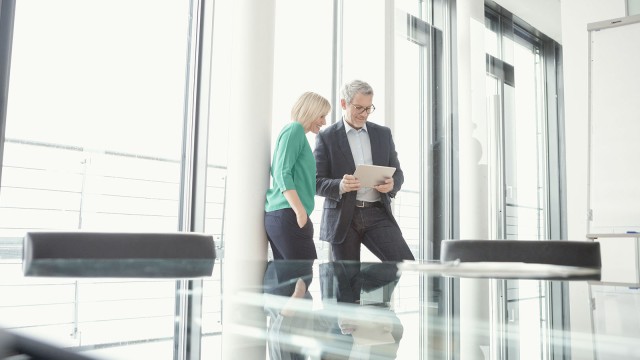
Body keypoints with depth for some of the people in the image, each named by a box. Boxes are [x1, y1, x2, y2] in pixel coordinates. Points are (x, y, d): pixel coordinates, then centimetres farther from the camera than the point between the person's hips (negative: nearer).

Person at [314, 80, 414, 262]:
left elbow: (397, 173, 14)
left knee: (405, 262, -14)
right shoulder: (326, 137, 2)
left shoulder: (383, 133, 12)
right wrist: (340, 186, -22)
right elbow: (316, 182, -1)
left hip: (377, 213, 2)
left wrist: (392, 184, -10)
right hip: (343, 217, -2)